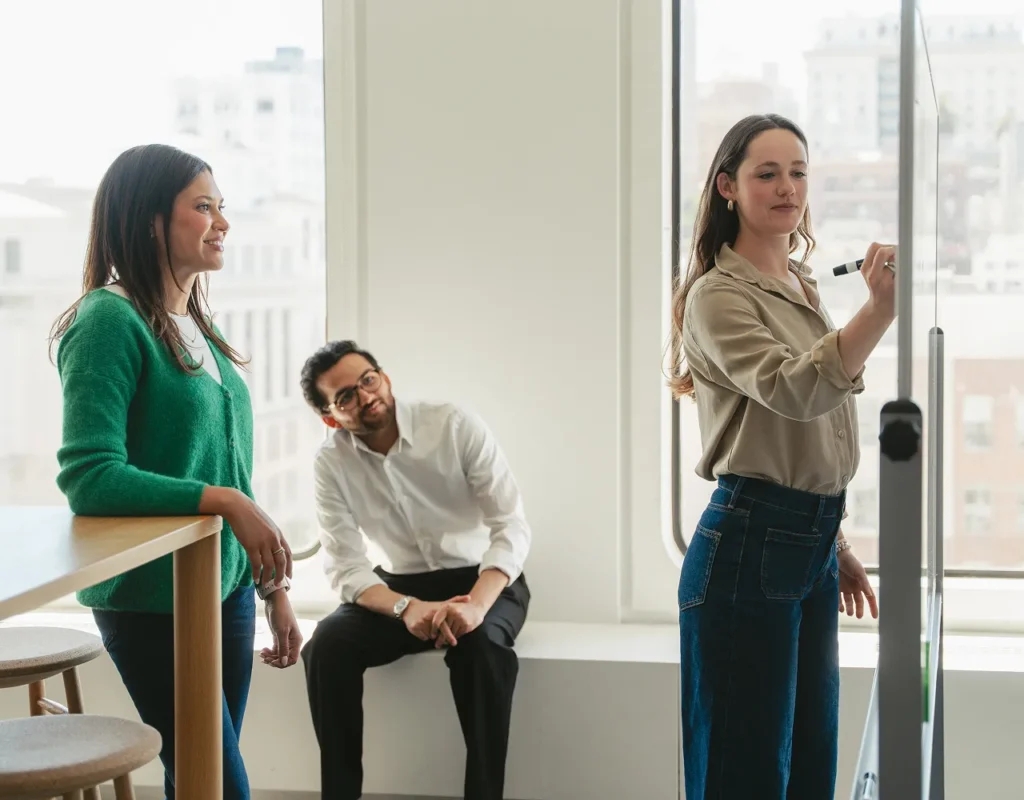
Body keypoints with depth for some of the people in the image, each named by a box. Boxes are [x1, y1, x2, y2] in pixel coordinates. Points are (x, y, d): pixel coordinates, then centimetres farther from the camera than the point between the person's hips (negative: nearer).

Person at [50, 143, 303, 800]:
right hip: (153, 603, -7)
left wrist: (275, 588, 16)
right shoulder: (111, 320, -13)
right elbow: (89, 476, -22)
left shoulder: (199, 328, 11)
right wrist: (225, 502, -26)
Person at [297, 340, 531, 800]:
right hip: (403, 588, 3)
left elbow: (512, 526, -19)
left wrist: (476, 604, -37)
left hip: (486, 581, -2)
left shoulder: (455, 426, -16)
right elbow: (345, 567, -13)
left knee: (480, 645, -36)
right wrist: (407, 608, -34)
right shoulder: (332, 462, -9)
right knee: (327, 646, -25)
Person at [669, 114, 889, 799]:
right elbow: (794, 390, -29)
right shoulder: (718, 297, -11)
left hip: (813, 545, 9)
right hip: (750, 546, -9)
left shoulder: (802, 289, 16)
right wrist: (881, 310, -42)